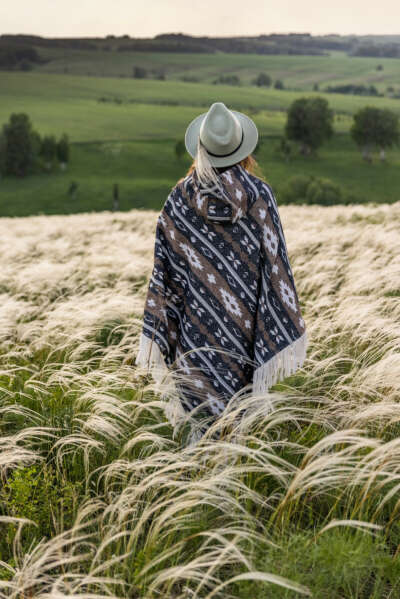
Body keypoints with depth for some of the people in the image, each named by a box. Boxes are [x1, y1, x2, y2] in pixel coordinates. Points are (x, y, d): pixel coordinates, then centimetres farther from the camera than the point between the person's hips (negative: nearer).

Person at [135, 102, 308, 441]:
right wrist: (286, 328, -2)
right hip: (246, 323, 0)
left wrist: (158, 335, 6)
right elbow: (275, 264, -8)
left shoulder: (179, 200, -4)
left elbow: (166, 272, -1)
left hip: (199, 326, 0)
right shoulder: (260, 194, -7)